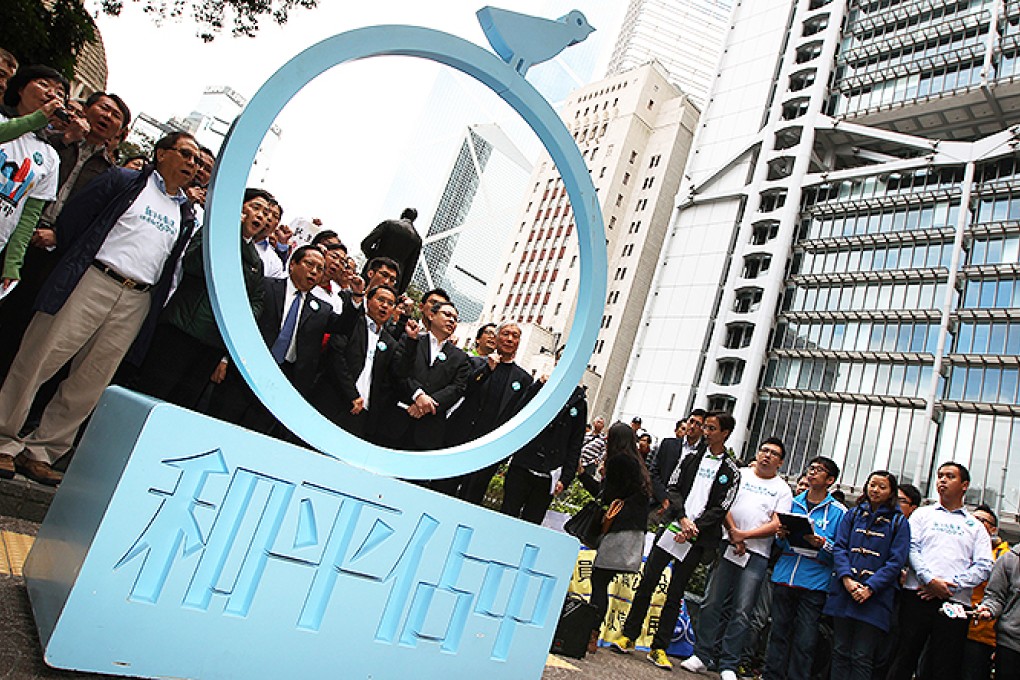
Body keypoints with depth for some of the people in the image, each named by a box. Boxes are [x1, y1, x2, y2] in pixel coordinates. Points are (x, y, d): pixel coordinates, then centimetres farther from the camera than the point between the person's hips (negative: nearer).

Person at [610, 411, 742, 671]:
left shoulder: (731, 471, 4)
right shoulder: (692, 457, 11)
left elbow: (720, 508, -2)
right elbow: (673, 487, 5)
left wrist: (693, 528, -12)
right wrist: (682, 518, -9)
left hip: (696, 539, -2)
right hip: (671, 526, 2)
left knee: (675, 595, 3)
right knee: (647, 582, 0)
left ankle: (659, 648, 12)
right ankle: (628, 635, 11)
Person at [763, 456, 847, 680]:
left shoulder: (838, 511, 2)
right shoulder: (793, 502, 12)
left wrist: (823, 544, -18)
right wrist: (781, 536, -2)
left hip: (814, 584, -3)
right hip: (784, 577, 3)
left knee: (804, 641, 0)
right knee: (779, 631, 9)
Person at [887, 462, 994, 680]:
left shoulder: (975, 526, 16)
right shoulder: (923, 514, 15)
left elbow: (984, 566, 4)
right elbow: (911, 547, 2)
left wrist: (952, 586, -9)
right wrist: (929, 580, -13)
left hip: (955, 602, 1)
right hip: (917, 596, -1)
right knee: (905, 658, -1)